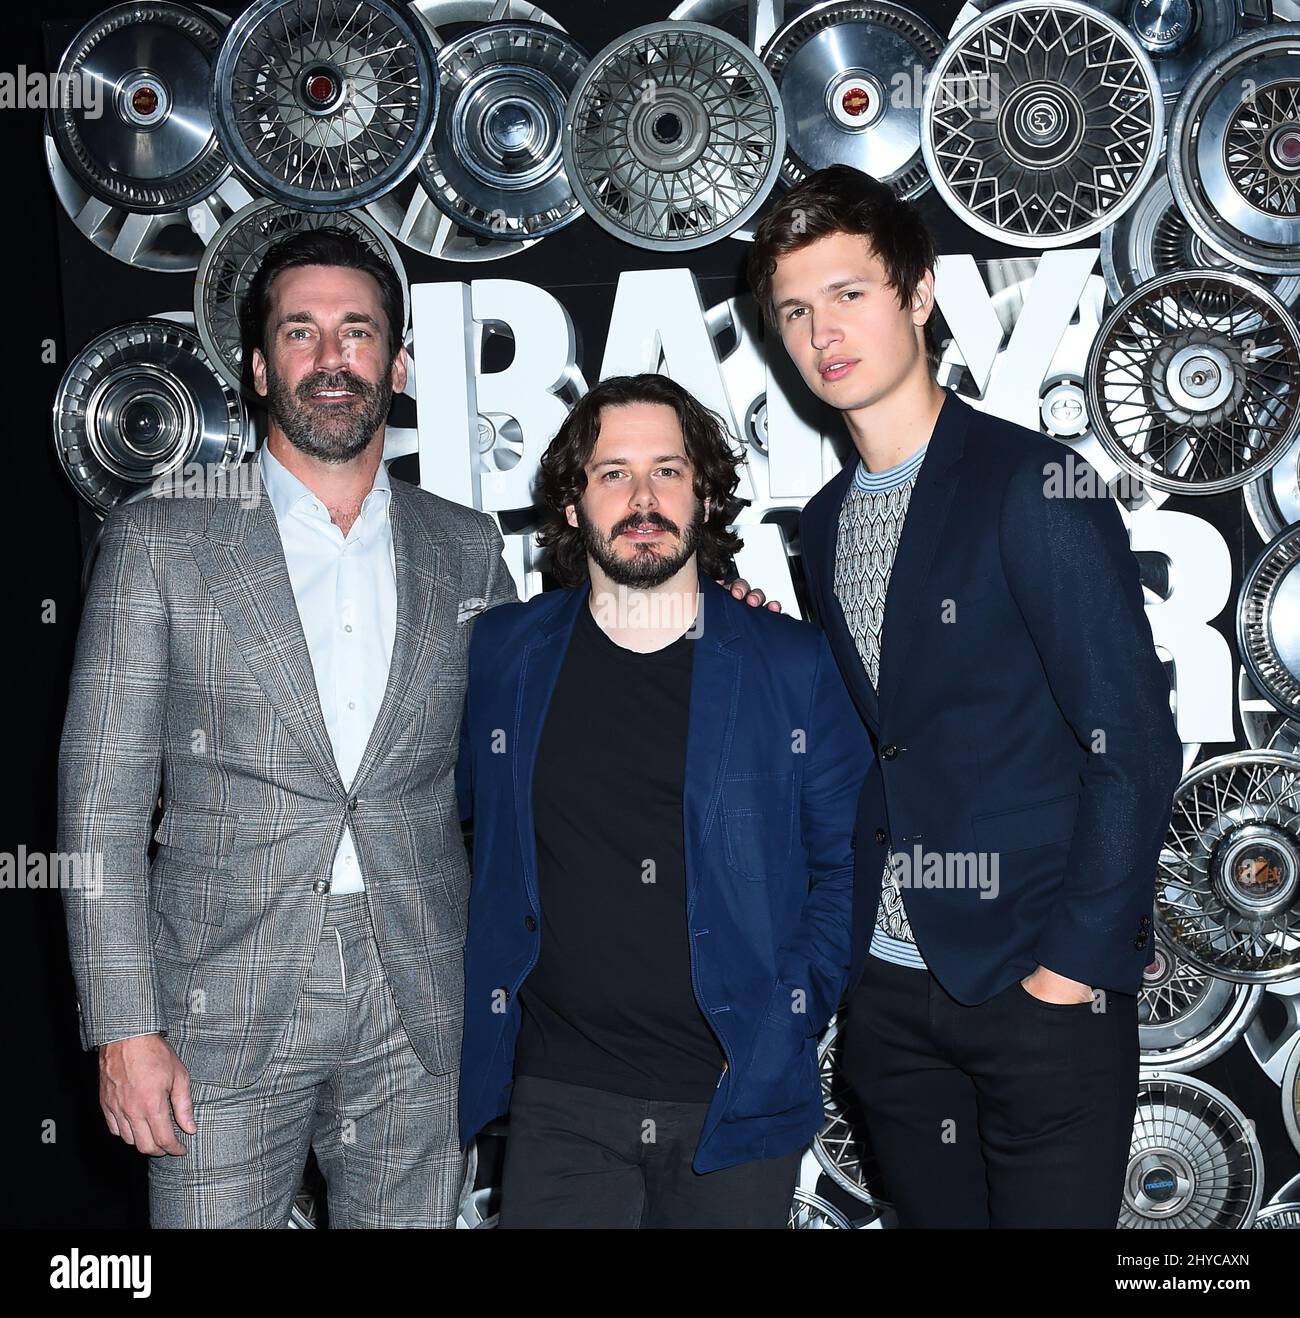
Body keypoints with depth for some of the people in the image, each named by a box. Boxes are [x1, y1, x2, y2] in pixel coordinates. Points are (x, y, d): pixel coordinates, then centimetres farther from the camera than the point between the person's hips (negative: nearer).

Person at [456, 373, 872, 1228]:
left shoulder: (794, 664, 0)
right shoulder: (500, 656, 3)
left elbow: (846, 862, 5)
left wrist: (792, 1016, -3)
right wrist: (480, 991, 7)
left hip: (740, 1102, 0)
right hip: (560, 1101, 1)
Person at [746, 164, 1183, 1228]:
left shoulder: (1035, 483, -11)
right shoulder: (824, 523, 10)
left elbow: (1134, 745, -13)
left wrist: (1078, 960, -13)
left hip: (1039, 983, -6)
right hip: (890, 987, 6)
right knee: (933, 1213, 16)